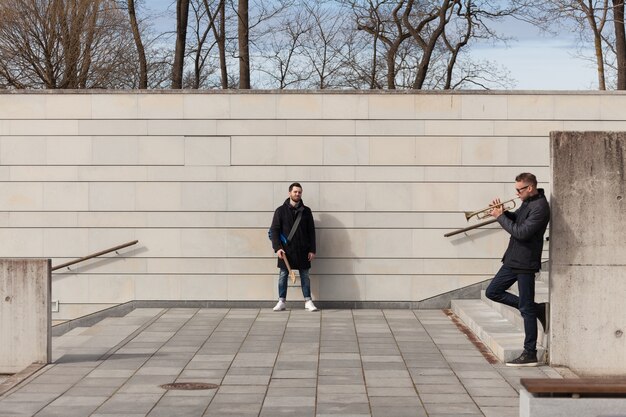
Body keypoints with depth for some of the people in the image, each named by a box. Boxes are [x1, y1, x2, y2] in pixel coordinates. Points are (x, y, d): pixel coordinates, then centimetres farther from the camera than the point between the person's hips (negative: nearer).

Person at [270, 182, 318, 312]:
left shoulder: (306, 211, 6)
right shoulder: (281, 210, 1)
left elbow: (311, 231, 6)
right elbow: (274, 230, -1)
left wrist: (312, 250, -1)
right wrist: (277, 248, -12)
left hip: (302, 250, 1)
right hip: (286, 250, -1)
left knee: (305, 276, 5)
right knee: (283, 275, 4)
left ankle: (308, 301, 11)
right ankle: (281, 301, 11)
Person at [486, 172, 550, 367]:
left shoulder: (540, 207, -19)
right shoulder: (527, 202, 10)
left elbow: (521, 232, -25)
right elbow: (516, 219, 23)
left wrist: (500, 217, -15)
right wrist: (503, 212, 2)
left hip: (525, 263, -10)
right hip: (513, 260, 10)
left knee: (526, 309, -4)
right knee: (493, 292, 14)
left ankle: (530, 354, 4)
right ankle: (539, 309, 17)